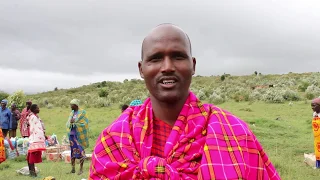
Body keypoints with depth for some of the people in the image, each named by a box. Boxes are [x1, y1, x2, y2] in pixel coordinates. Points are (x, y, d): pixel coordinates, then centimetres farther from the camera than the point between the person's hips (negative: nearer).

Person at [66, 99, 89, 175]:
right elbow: (68, 123, 12)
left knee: (80, 151, -4)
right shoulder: (72, 113, 13)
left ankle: (81, 169, 3)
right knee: (72, 151, 8)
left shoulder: (82, 112, -6)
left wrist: (75, 122, -16)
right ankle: (73, 168, 16)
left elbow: (85, 123, -11)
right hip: (72, 134, 6)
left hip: (79, 135, -6)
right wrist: (70, 122, -11)